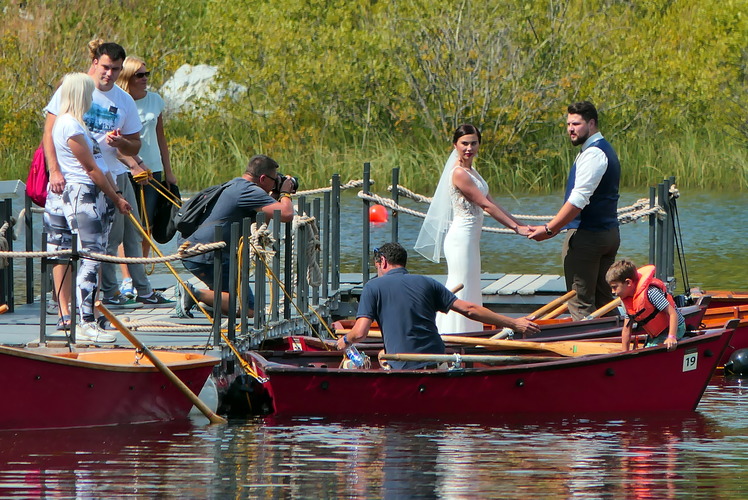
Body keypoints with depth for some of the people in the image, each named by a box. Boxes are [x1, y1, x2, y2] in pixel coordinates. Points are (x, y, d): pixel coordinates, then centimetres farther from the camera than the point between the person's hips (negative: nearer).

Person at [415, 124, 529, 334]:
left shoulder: (471, 171, 14)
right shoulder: (459, 173, -16)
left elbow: (491, 203, 14)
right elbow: (485, 205, -17)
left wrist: (520, 224, 9)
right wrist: (516, 227, -16)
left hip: (470, 237, 10)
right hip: (462, 236, -10)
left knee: (471, 290, 12)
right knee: (462, 288, -8)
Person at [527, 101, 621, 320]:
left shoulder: (593, 154, -16)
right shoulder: (603, 150, 17)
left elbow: (579, 200, -23)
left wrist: (550, 229, -19)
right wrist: (555, 227, 16)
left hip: (587, 236, -10)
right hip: (609, 233, 10)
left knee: (581, 303, -7)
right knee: (603, 300, 12)